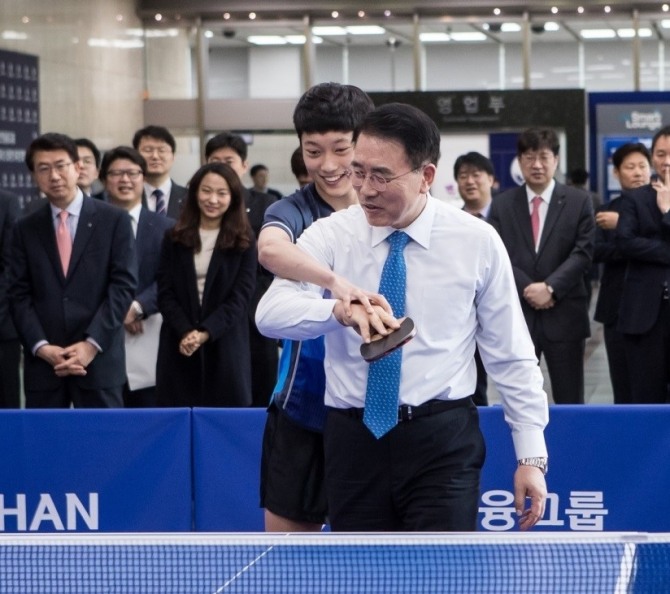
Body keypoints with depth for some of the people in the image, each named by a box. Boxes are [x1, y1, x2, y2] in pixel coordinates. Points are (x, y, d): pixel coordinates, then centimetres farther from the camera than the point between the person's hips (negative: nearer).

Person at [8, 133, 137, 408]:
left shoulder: (114, 220, 3)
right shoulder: (25, 229, 10)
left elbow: (123, 285, -3)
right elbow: (19, 295, 6)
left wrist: (92, 344, -12)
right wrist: (41, 346, -9)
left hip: (99, 358, -2)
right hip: (43, 361, 2)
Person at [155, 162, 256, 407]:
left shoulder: (244, 242, 4)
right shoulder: (174, 239, 9)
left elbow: (241, 297, -4)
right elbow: (165, 292, 3)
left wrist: (205, 333, -17)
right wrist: (185, 331, -15)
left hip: (225, 347, -1)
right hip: (178, 347, 1)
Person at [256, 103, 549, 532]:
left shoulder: (477, 241, 0)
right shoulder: (329, 235, 0)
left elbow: (511, 354, 5)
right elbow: (272, 312, -17)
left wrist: (532, 454, 2)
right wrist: (341, 309, -36)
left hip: (444, 441, -2)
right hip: (355, 438, 2)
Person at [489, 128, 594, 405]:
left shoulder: (578, 201, 4)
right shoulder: (502, 205, 8)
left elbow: (583, 253, -3)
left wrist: (550, 287, -15)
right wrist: (527, 289, -14)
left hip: (564, 314, -1)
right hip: (516, 314, 1)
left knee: (569, 401, 4)